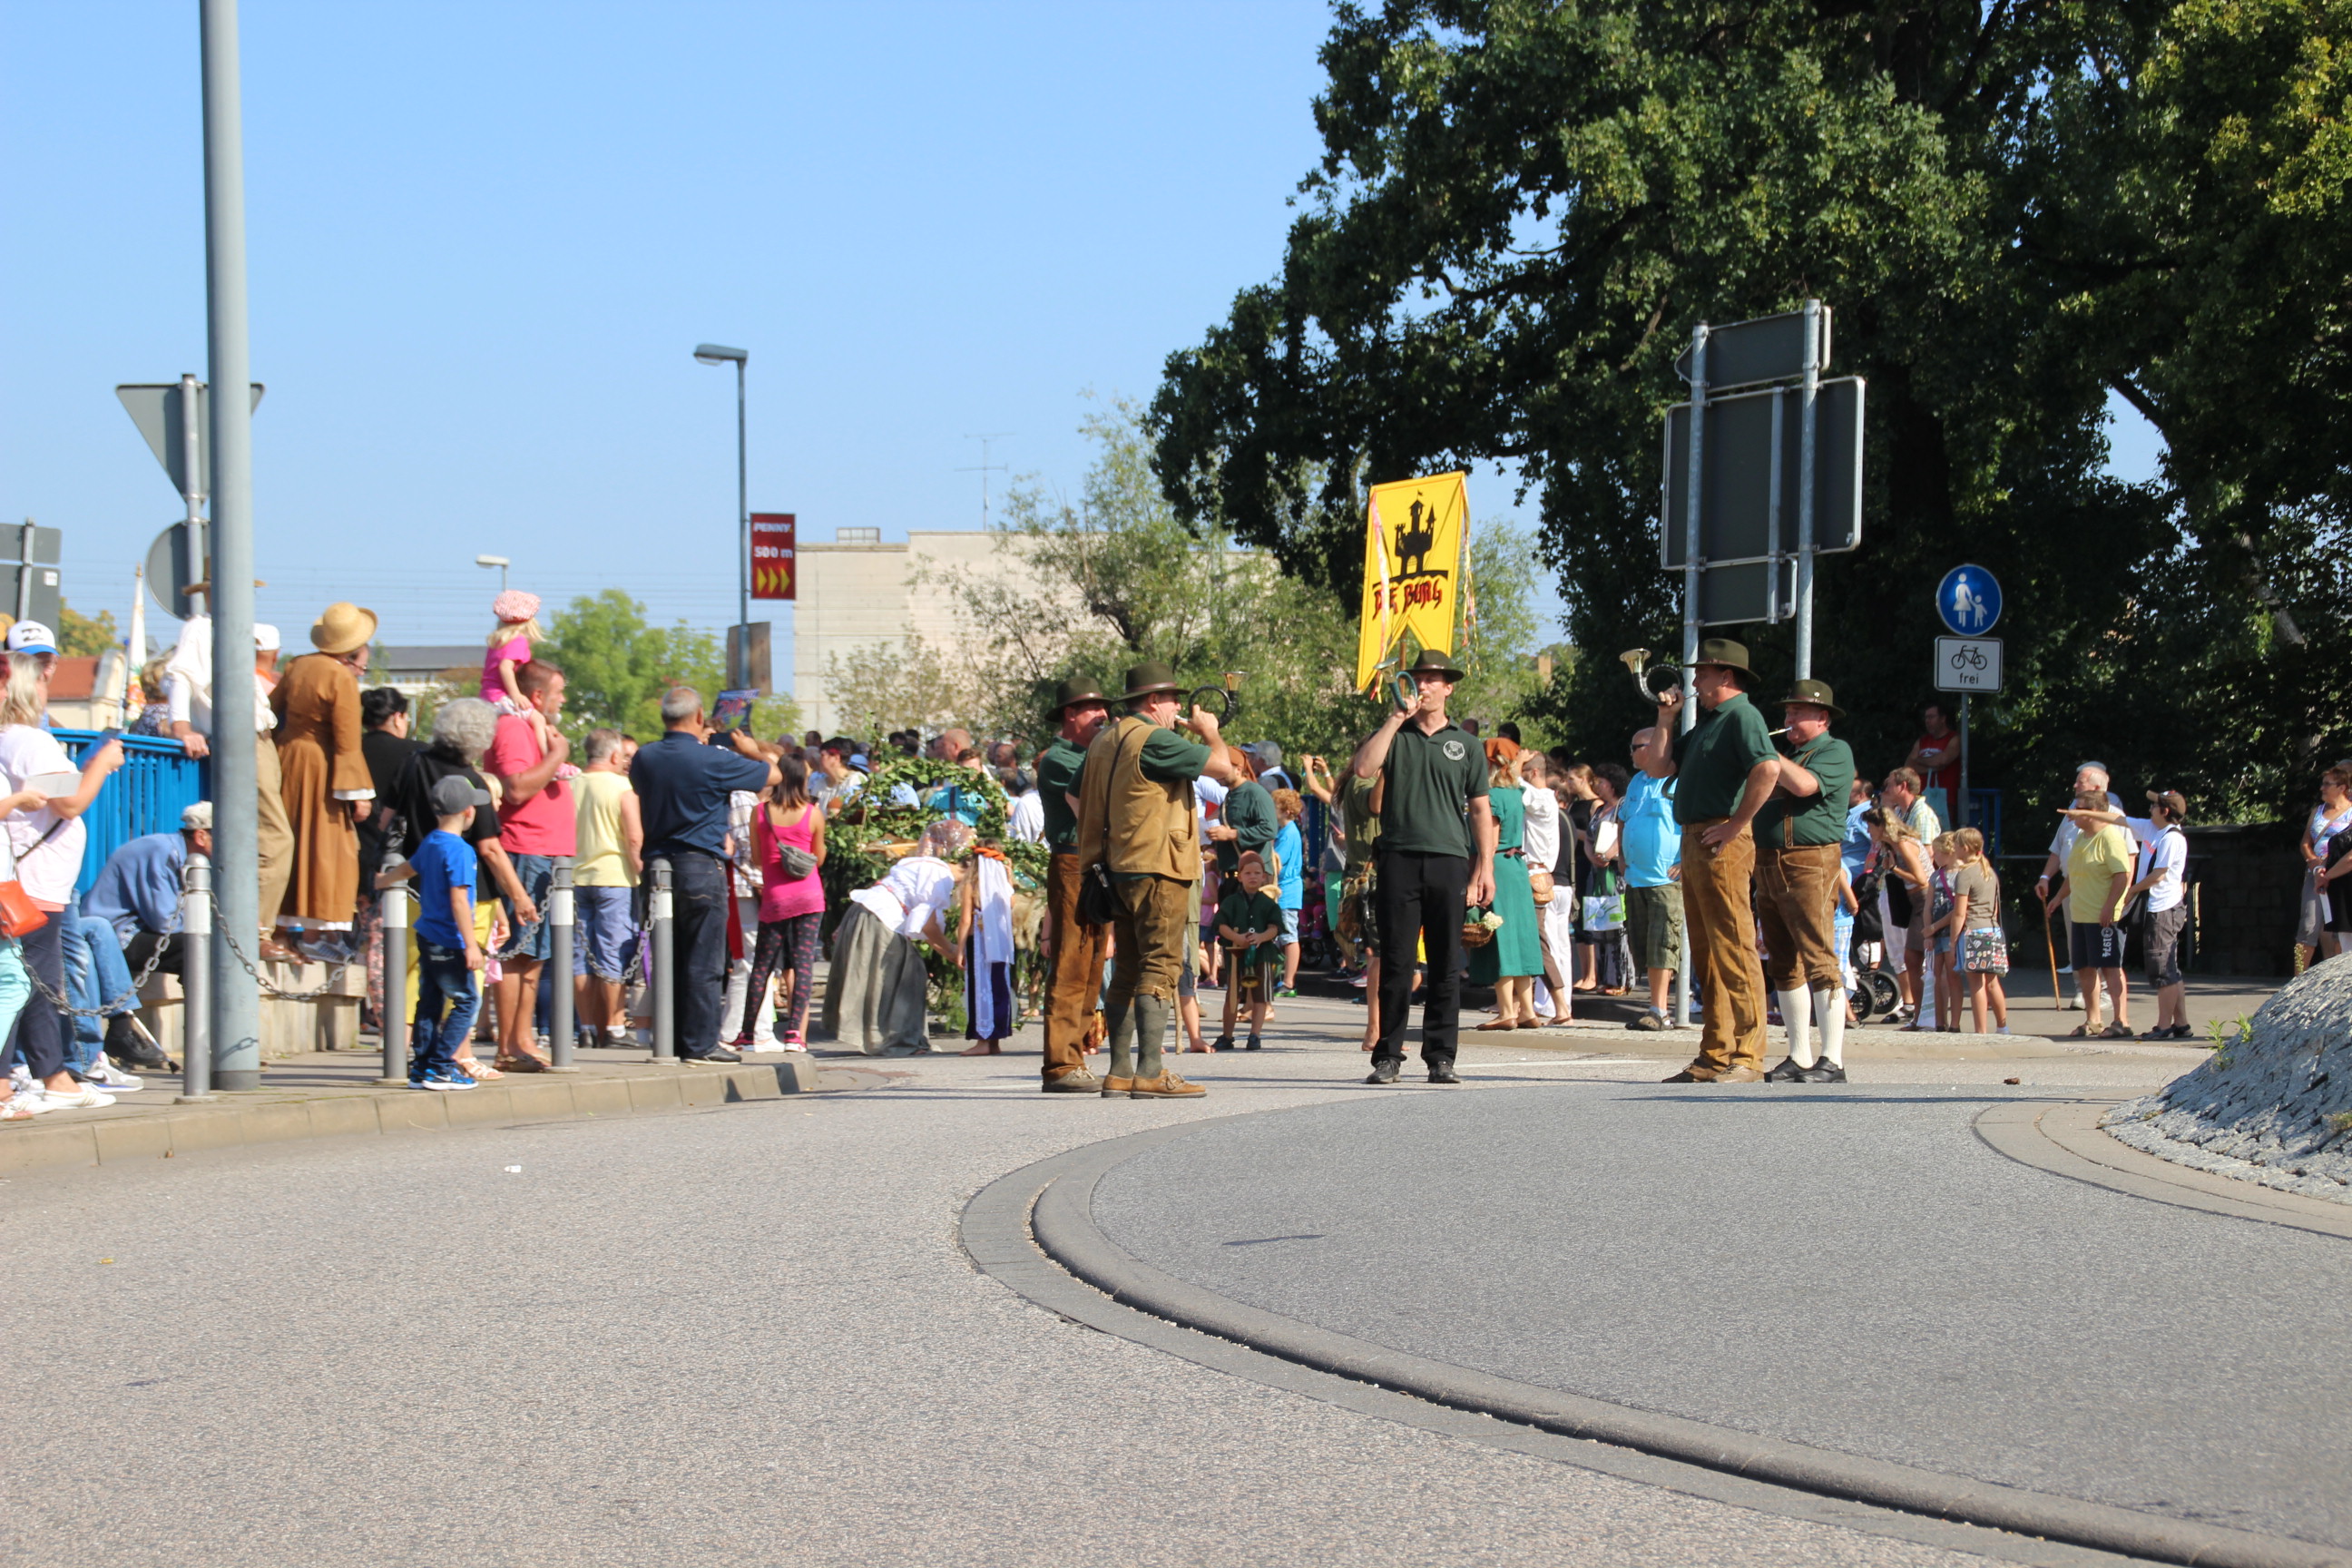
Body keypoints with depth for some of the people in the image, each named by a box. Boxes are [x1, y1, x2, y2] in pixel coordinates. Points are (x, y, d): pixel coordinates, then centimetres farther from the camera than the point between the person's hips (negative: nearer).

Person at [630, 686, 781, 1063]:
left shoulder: (644, 759, 3)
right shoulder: (712, 760, -12)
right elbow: (773, 775, -2)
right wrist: (752, 750, 20)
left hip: (658, 865, 6)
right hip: (701, 864, -6)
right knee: (704, 962, -1)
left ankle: (672, 1041, 14)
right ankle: (700, 1043, -1)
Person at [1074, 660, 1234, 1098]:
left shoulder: (1103, 742, 15)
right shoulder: (1153, 739, -13)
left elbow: (1082, 796, 22)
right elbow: (1223, 768, -14)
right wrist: (1209, 732, 4)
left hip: (1120, 868, 9)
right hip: (1158, 869, -9)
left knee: (1128, 970, 12)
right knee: (1160, 967, -10)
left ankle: (1120, 1071, 13)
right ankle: (1149, 1073, -15)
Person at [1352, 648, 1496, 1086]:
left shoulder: (1465, 745, 14)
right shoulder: (1393, 735, 12)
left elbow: (1480, 809, 13)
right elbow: (1363, 768, -8)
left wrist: (1485, 868, 4)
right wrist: (1397, 718, -7)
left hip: (1449, 860, 1)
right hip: (1398, 860, -1)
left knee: (1446, 964, 1)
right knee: (1396, 962, -2)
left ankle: (1441, 1056, 6)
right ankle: (1388, 1055, 2)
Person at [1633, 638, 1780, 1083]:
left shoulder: (1741, 716, -8)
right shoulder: (1705, 724, 23)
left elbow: (1768, 768, -24)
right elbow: (1657, 767, 23)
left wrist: (1736, 825, -21)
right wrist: (1665, 719, 14)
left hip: (1722, 844, -10)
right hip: (1693, 843, 11)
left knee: (1734, 950, -11)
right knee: (1706, 956, 11)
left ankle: (1746, 1058, -12)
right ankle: (1714, 1056, 14)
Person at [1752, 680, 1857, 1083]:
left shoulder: (1834, 751, -1)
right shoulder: (1786, 753, 23)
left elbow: (1803, 784, -18)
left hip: (1809, 864, -9)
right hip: (1768, 865, 9)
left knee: (1820, 962, -12)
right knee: (1784, 968, 8)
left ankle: (1832, 1061, -14)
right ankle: (1799, 1058, 12)